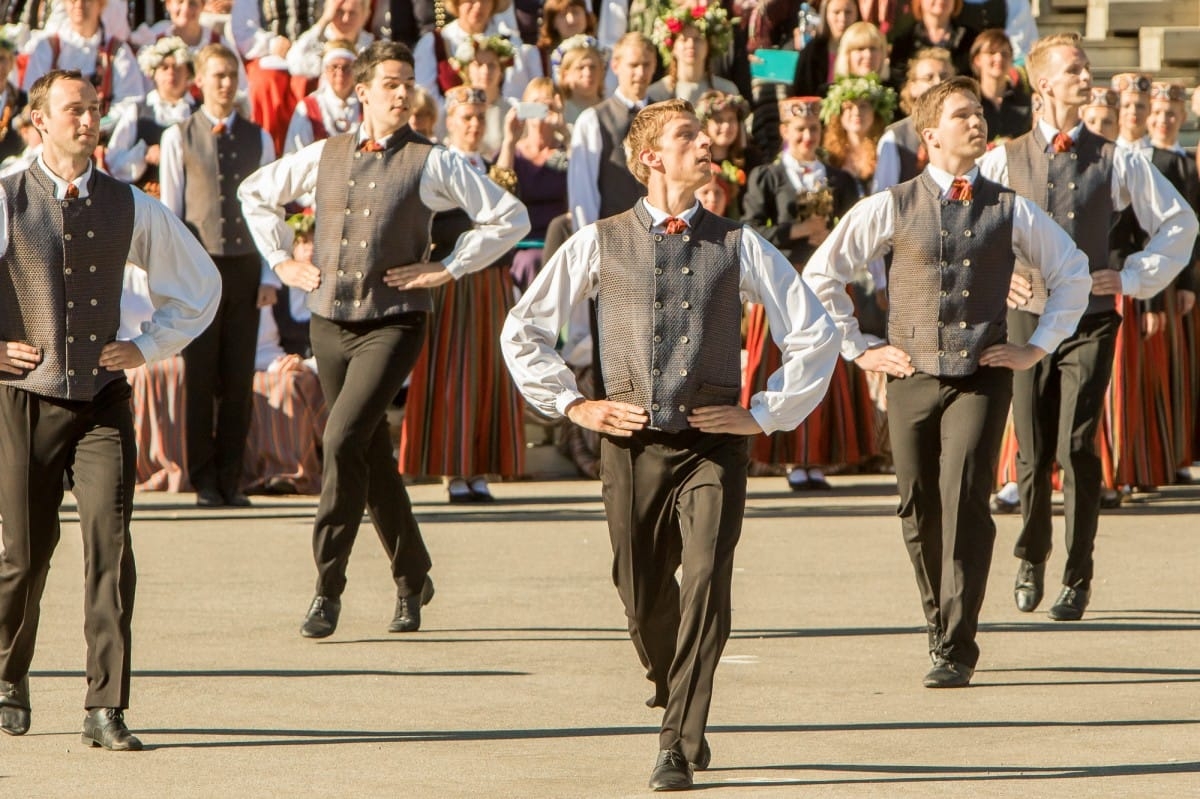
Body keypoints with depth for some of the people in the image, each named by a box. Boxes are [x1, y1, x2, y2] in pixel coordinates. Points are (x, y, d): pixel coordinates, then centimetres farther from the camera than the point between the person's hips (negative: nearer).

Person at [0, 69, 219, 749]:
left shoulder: (131, 209, 6)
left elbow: (201, 282, 20)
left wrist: (149, 347, 9)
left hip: (104, 402, 1)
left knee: (111, 543, -14)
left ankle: (107, 710, -15)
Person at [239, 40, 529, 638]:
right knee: (370, 455, 12)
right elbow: (256, 193, 24)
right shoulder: (325, 156, 8)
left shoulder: (431, 163, -3)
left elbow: (510, 218, -2)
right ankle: (411, 577, 29)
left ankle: (328, 586, -13)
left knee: (343, 439, -19)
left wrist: (448, 269, -6)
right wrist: (281, 260, 14)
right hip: (330, 319, 5)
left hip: (392, 323, -5)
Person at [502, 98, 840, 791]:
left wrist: (766, 414, 3)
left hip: (713, 442, -1)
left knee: (706, 585, -16)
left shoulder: (737, 246, 5)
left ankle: (679, 748, -14)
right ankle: (678, 705, 36)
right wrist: (571, 404, 7)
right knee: (644, 598, 7)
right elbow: (524, 330, 14)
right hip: (633, 441, 1)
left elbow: (815, 334, 9)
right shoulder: (601, 244, 6)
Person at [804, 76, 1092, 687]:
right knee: (920, 510, 5)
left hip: (982, 378, -1)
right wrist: (857, 348, 7)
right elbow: (821, 275, 10)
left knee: (965, 502, -15)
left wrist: (1038, 347, 11)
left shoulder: (1009, 211, 5)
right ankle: (940, 628, 26)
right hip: (912, 377, 1)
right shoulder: (893, 207, 3)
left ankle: (956, 652, -15)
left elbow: (1071, 273, 19)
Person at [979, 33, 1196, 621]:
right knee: (1032, 454, 4)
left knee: (1077, 449, -10)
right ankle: (1031, 557, 29)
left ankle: (1078, 578, 1)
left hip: (1090, 319, -1)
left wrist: (1132, 278, 3)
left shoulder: (1114, 161, 4)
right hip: (1028, 318, 1)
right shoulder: (1006, 160, 4)